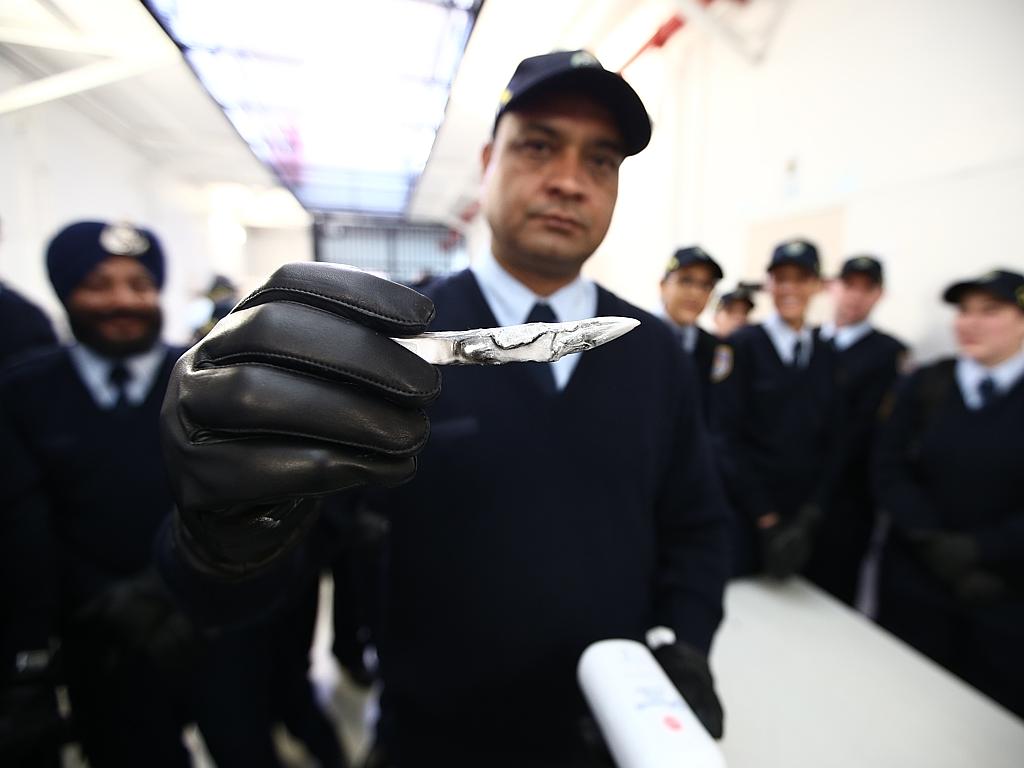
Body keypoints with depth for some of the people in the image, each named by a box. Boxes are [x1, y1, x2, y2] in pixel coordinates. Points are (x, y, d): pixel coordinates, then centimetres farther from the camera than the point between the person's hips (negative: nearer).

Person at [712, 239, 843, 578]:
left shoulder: (827, 356, 8)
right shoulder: (740, 346, -8)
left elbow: (831, 443, 7)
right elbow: (729, 439, -11)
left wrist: (811, 514, -4)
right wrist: (766, 517, -12)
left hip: (803, 521, 5)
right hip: (744, 515, -4)